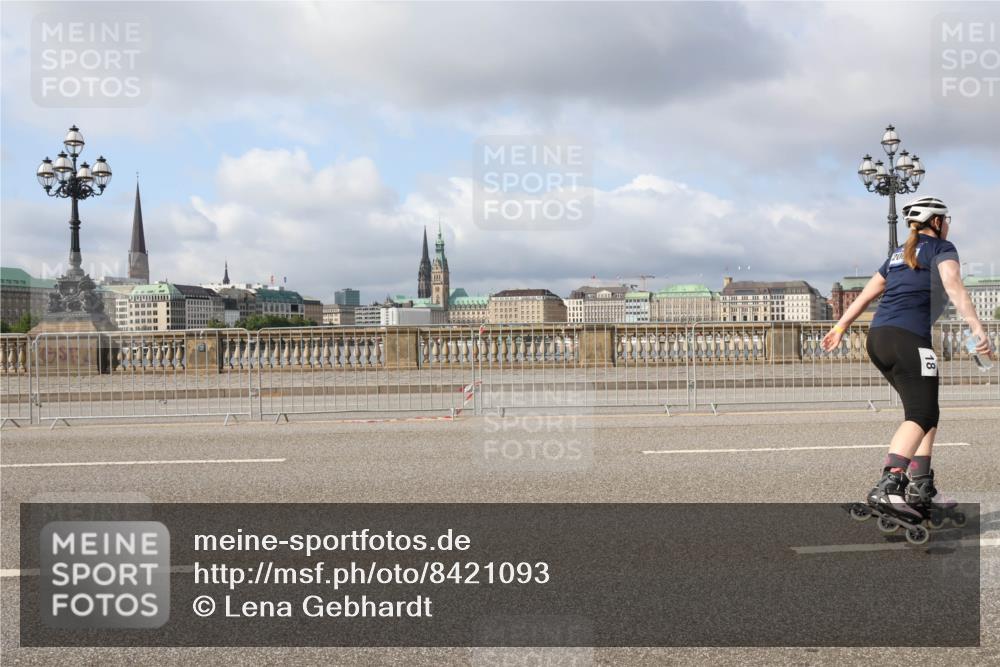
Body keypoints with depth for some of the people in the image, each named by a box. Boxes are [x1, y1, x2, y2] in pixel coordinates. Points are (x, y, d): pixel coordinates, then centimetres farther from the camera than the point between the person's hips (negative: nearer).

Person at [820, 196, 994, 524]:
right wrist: (978, 329, -22)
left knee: (928, 411, 16)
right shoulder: (941, 248, 5)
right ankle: (887, 487, -33)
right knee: (920, 415, -15)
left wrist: (839, 328, 32)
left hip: (878, 338, 8)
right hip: (909, 338, -8)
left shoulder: (898, 255, 26)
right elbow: (954, 287, -13)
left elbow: (866, 294, 26)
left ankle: (921, 487, 11)